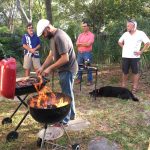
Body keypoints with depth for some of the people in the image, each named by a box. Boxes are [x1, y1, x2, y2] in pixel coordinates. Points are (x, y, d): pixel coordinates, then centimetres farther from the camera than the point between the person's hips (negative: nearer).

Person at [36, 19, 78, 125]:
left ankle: (64, 119, 14)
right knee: (68, 93, 20)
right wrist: (42, 67, 5)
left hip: (67, 70, -10)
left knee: (66, 95, 1)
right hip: (66, 69, 10)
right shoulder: (55, 36, 10)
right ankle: (71, 114, 35)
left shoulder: (59, 37, -22)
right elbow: (51, 55, 13)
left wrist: (50, 68, -22)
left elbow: (65, 58, -27)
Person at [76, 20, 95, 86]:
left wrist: (80, 43, -4)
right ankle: (79, 79, 22)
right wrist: (84, 44, -9)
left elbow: (88, 44, -15)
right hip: (79, 53, 6)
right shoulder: (80, 35, 14)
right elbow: (77, 44, 6)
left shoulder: (91, 35, -3)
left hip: (87, 53, -5)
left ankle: (90, 80, 6)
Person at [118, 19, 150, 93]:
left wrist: (141, 51, -7)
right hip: (125, 56, 3)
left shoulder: (140, 33, -6)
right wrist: (124, 47, 5)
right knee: (125, 72, 9)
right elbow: (119, 42, 19)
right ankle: (123, 87, 20)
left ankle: (134, 88, 12)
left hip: (135, 57, -3)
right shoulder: (125, 34, 5)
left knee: (135, 72, 4)